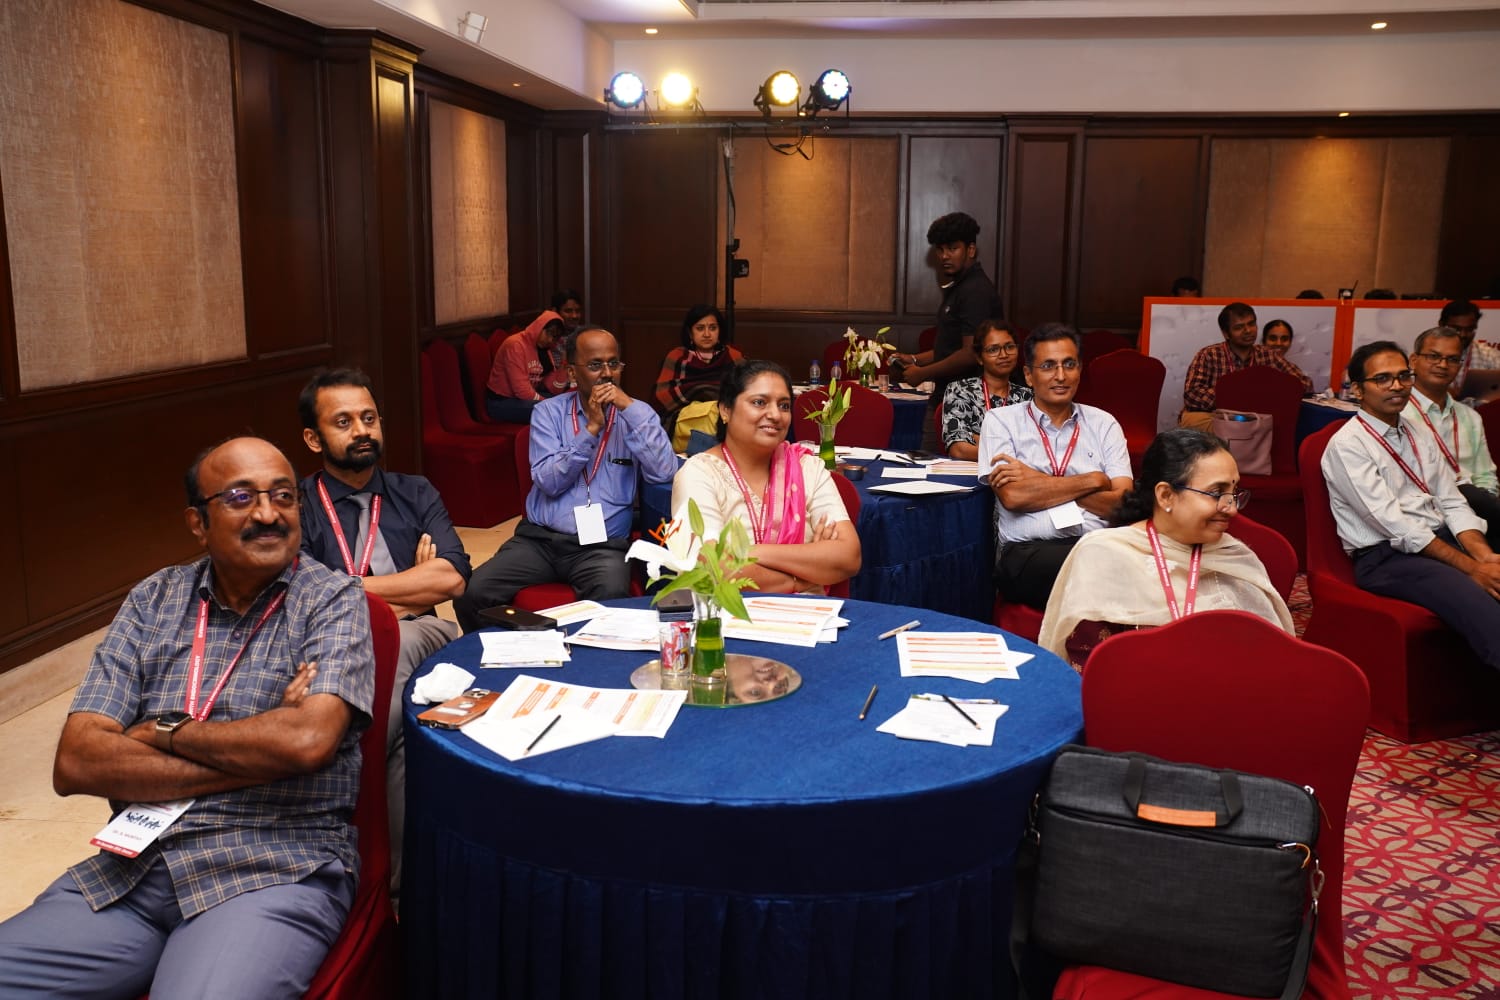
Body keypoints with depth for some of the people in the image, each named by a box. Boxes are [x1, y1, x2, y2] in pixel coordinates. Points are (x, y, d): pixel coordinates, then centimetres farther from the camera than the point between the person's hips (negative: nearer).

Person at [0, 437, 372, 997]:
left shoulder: (333, 599, -1)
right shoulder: (154, 601, 9)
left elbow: (308, 740, -18)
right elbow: (76, 762, -2)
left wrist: (163, 733, -4)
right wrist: (260, 754, -10)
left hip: (277, 871, -4)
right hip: (129, 872, 5)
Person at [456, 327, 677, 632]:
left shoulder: (636, 414, 5)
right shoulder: (548, 412, 6)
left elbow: (663, 473, -13)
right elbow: (548, 482, -7)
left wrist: (629, 408, -15)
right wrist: (591, 428, -13)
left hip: (602, 544, -2)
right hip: (539, 537, 2)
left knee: (612, 598, -35)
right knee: (473, 594, -19)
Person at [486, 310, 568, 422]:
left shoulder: (543, 348, 5)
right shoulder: (515, 345, -19)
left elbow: (554, 389, 0)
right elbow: (522, 390, -24)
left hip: (526, 398, 8)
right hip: (500, 402, -8)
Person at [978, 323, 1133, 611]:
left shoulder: (1104, 424, 17)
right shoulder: (1001, 421, 10)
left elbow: (1123, 503, 3)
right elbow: (1012, 496, -6)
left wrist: (1040, 482, -4)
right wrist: (1094, 480, -1)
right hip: (1028, 550, -2)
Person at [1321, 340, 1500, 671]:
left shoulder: (1418, 435, 17)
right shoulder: (1347, 445, -8)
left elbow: (1452, 503, 11)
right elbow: (1393, 522, -16)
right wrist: (1470, 567, -19)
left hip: (1441, 541, 8)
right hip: (1386, 557, -8)